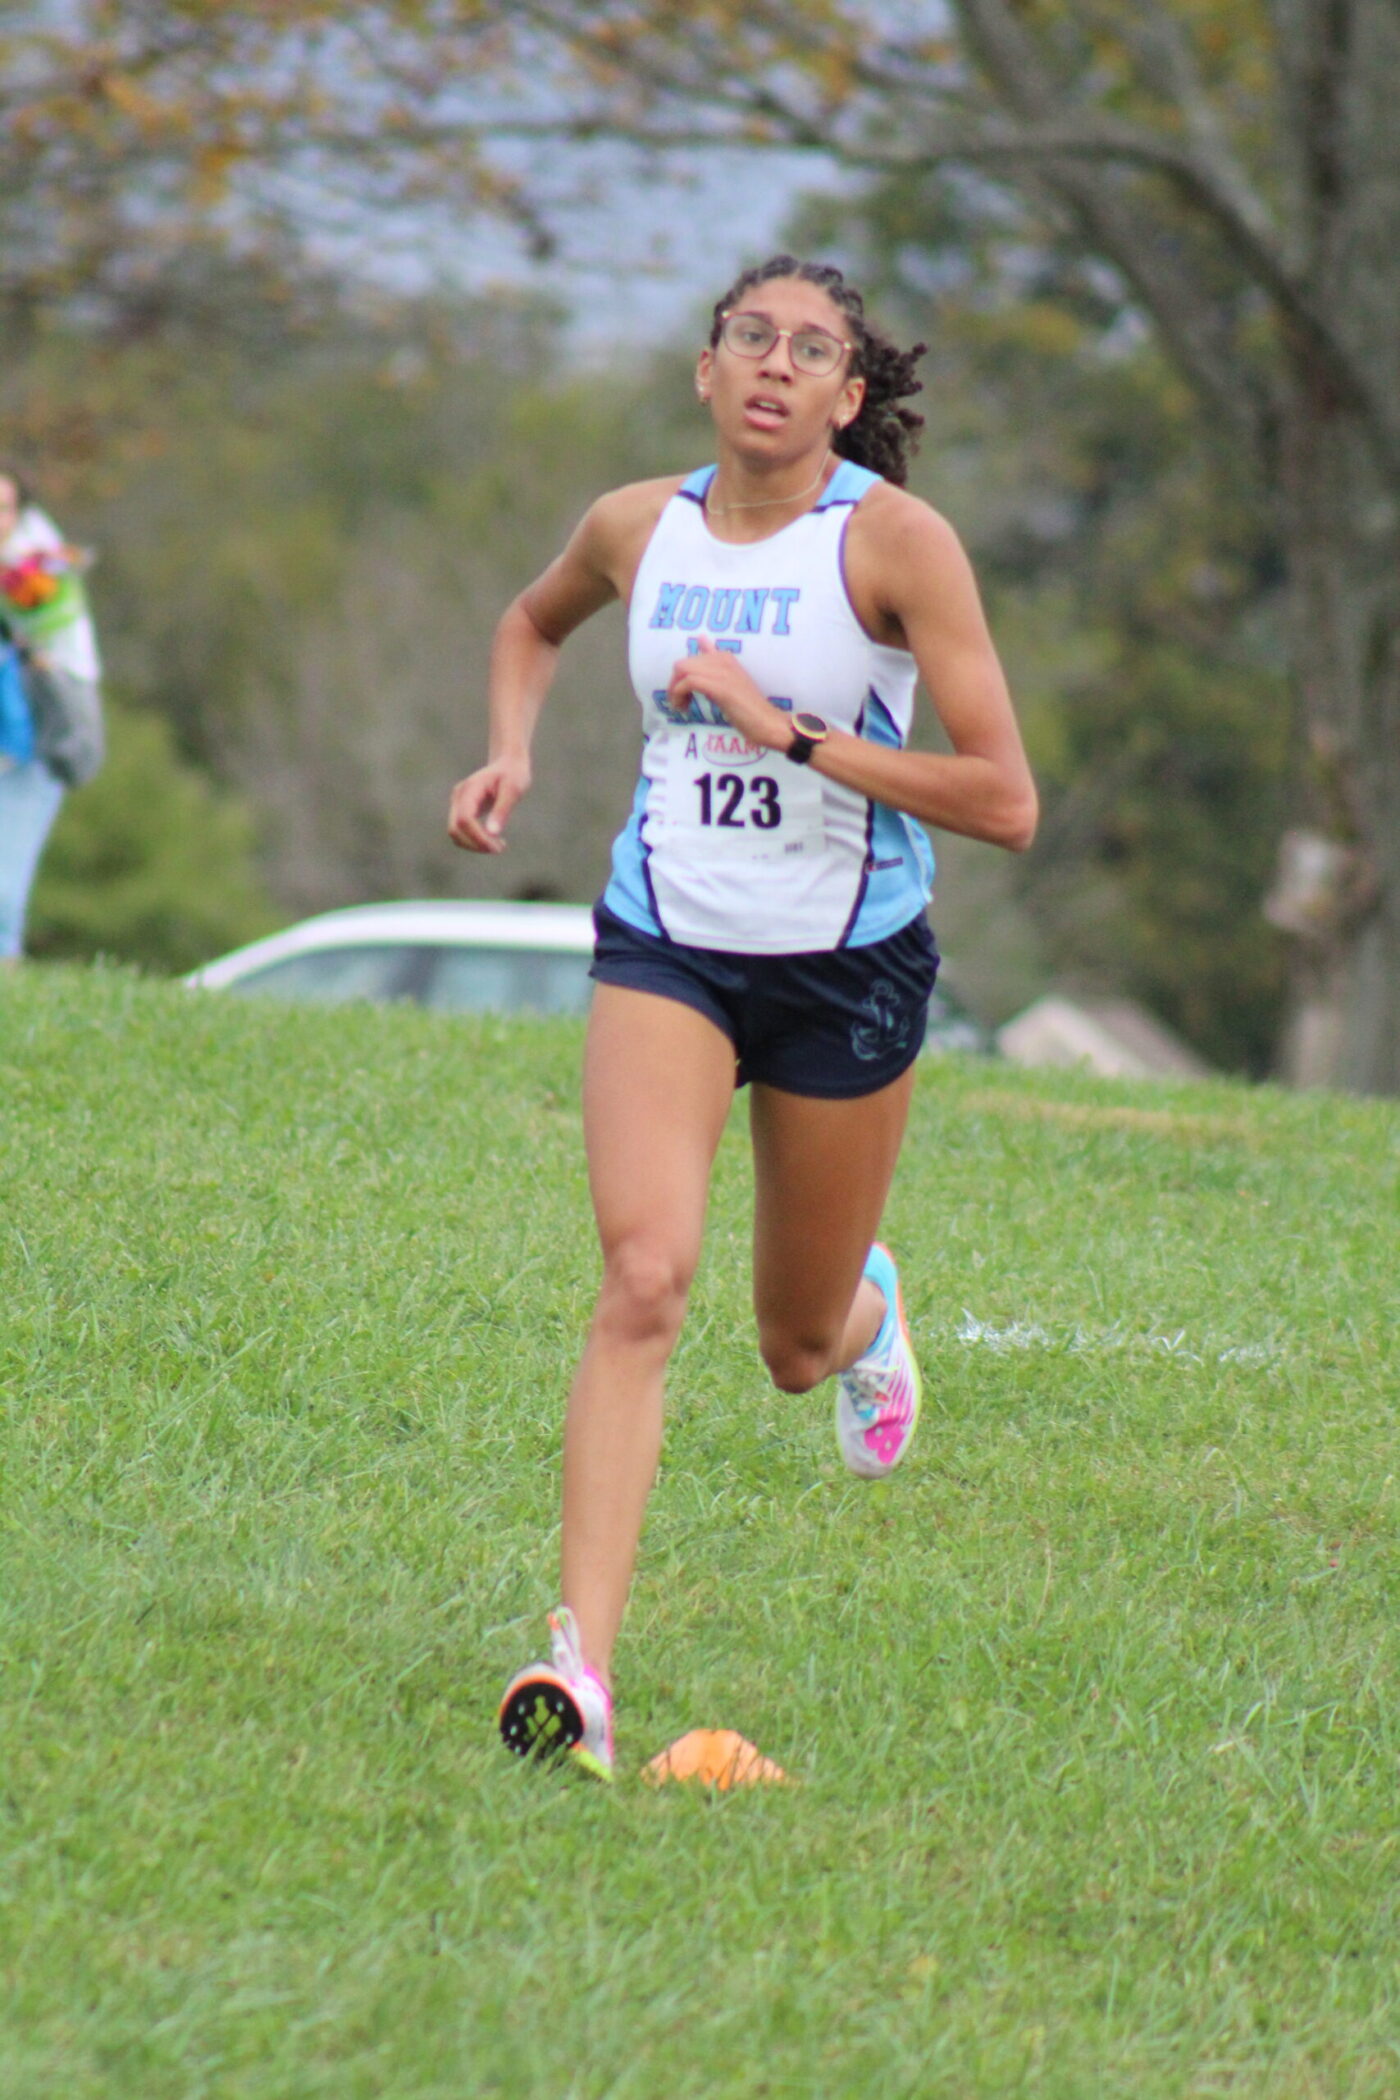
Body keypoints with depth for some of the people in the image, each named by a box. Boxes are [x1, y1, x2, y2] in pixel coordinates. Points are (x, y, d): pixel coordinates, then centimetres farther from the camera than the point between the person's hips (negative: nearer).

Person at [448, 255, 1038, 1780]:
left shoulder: (893, 539, -13)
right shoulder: (637, 527, -1)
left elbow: (1003, 803, -18)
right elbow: (532, 623, 24)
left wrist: (791, 731, -22)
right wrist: (510, 751, 5)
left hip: (848, 967, -1)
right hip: (666, 948, 1)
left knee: (799, 1350, 14)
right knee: (644, 1276, -23)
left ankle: (866, 1311, 54)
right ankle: (582, 1658, -28)